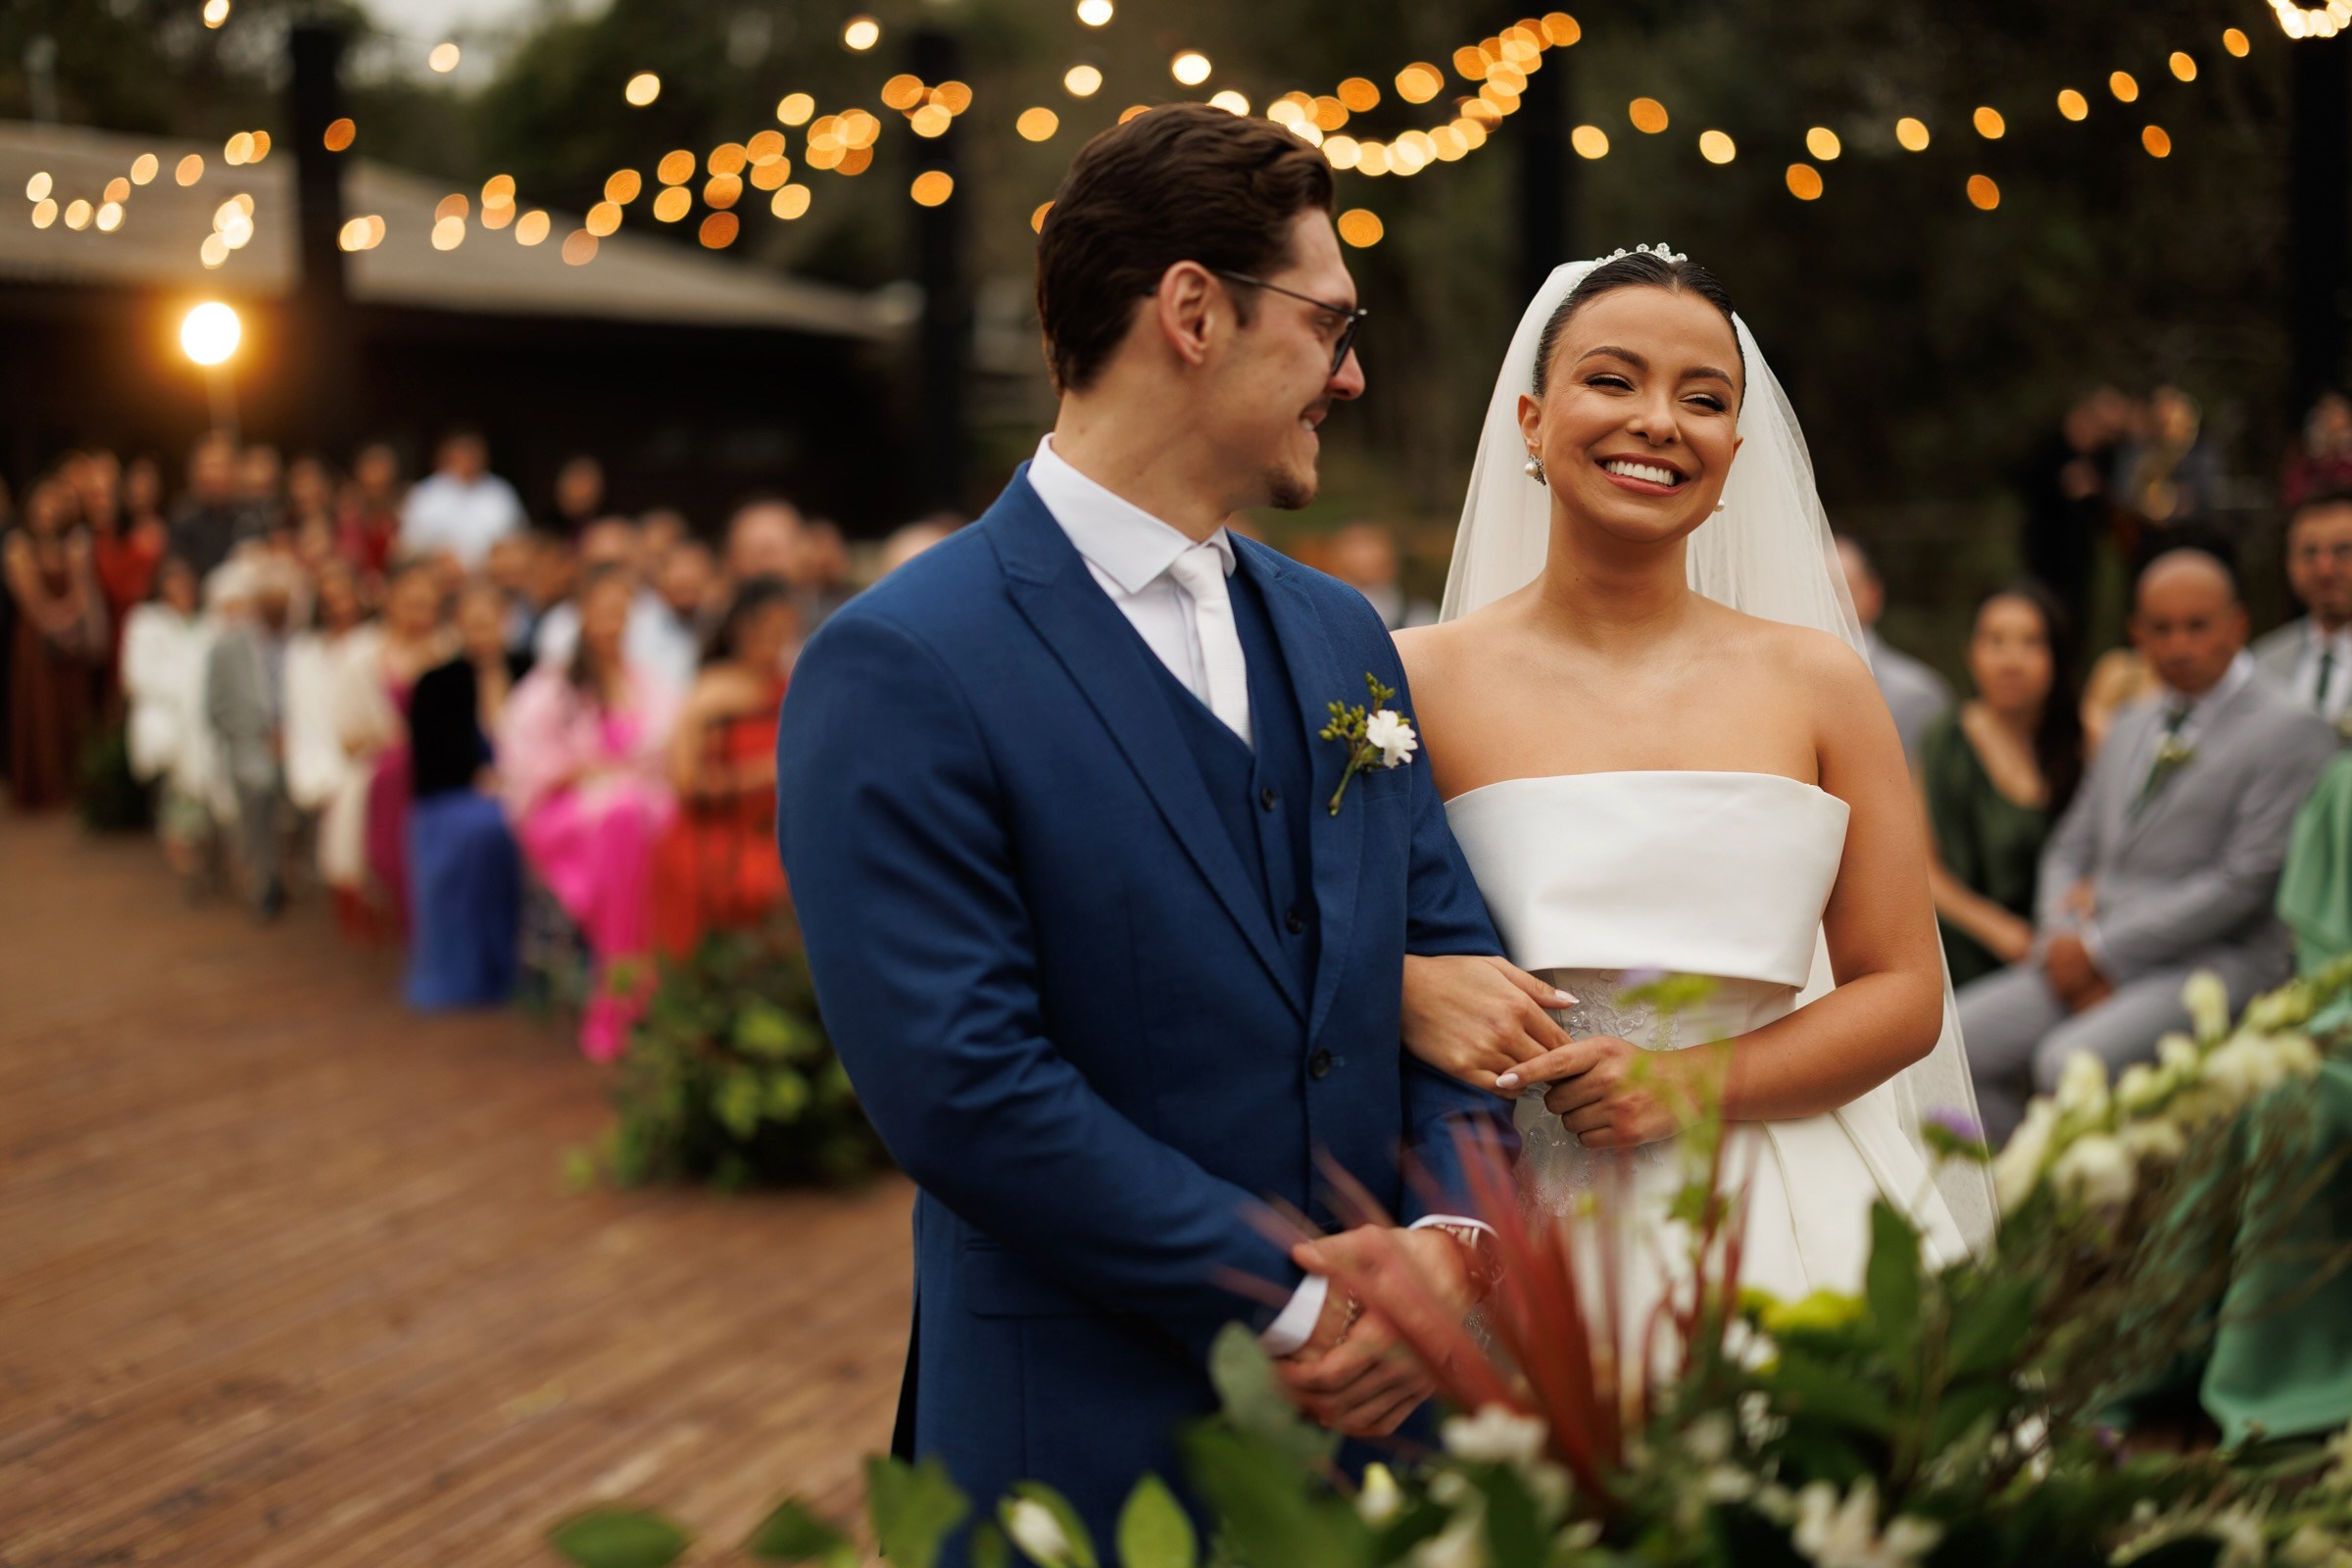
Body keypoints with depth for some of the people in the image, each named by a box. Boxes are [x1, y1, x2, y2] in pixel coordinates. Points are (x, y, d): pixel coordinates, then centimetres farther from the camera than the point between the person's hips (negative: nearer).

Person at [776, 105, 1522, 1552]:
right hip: (1095, 1435, -6)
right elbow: (961, 1079, -19)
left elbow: (1451, 949, 10)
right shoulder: (900, 669, -13)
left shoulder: (1345, 635, 9)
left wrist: (1449, 1240, -8)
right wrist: (1292, 1297, -15)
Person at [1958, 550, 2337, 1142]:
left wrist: (2100, 951, -13)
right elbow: (2072, 848, 21)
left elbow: (2244, 882, -13)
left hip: (2216, 964, -7)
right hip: (2095, 962, 7)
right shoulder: (2133, 726, 19)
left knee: (2069, 1062, -32)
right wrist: (2064, 940, -2)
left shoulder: (2290, 732, -5)